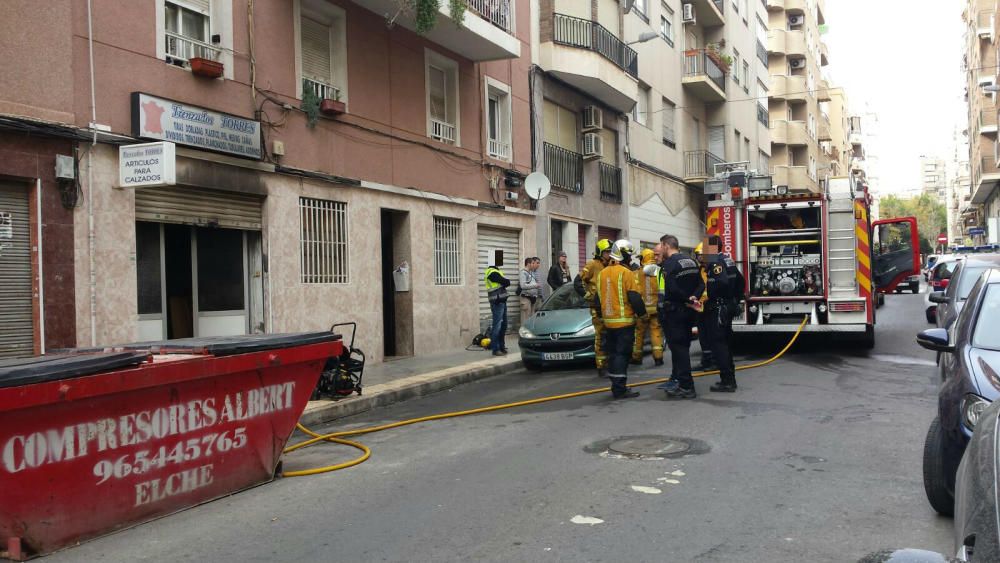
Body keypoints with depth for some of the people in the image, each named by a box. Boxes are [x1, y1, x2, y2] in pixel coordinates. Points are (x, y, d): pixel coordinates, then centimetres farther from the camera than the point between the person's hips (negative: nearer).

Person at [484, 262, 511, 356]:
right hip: (497, 302, -10)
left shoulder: (495, 272, 19)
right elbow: (506, 282, -17)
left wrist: (504, 282, -4)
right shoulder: (492, 273, -14)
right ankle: (495, 349, -5)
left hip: (501, 301, 10)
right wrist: (506, 281, 2)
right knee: (497, 326, -8)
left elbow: (506, 283, 15)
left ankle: (501, 347, 21)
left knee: (503, 325, 13)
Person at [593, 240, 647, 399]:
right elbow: (635, 297, -15)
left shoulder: (602, 273, 10)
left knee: (613, 354, 14)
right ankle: (620, 389, -6)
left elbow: (597, 298, 16)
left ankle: (616, 386, 20)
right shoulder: (625, 273, -13)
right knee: (622, 354, -5)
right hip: (624, 321, -7)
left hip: (608, 321, 7)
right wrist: (642, 312, 0)